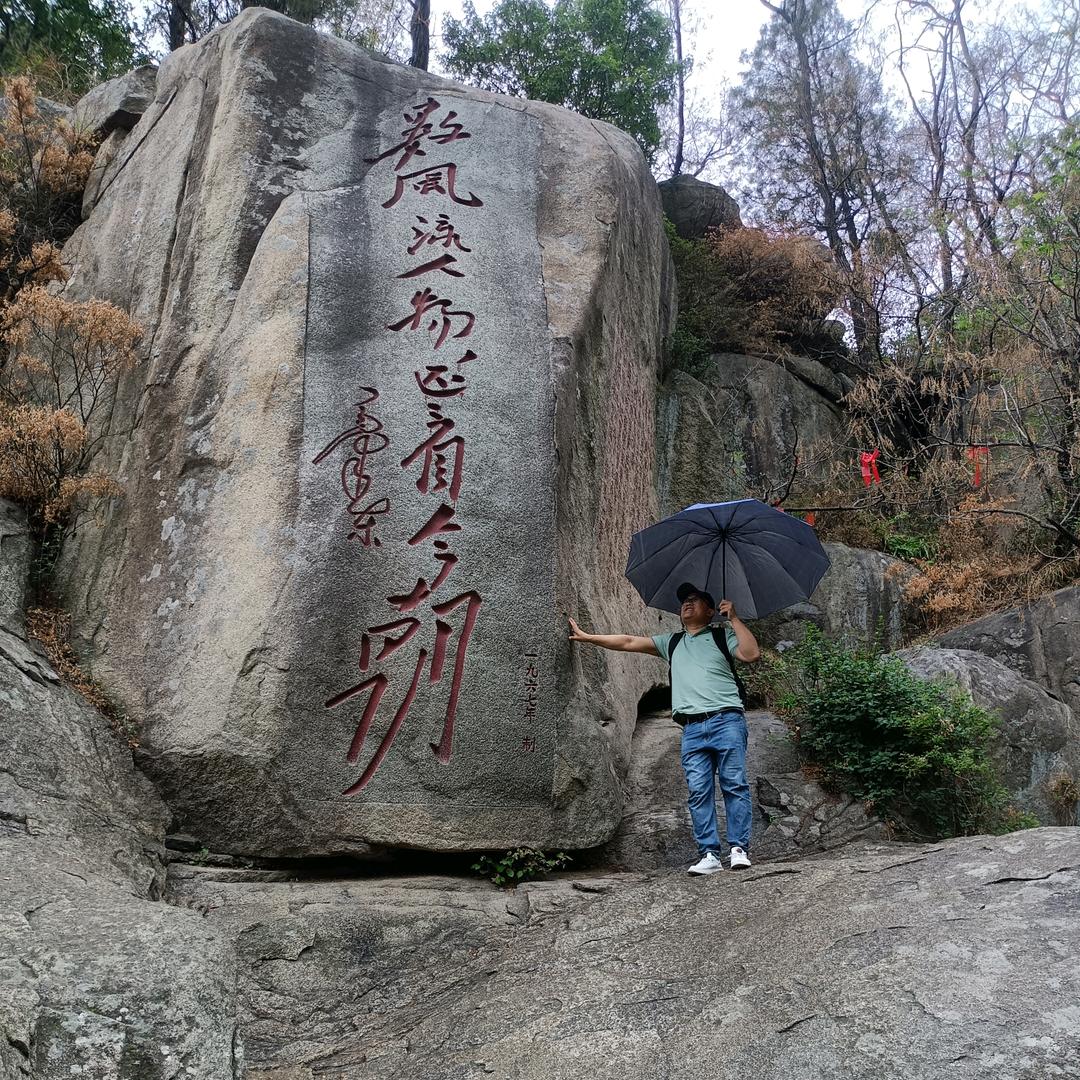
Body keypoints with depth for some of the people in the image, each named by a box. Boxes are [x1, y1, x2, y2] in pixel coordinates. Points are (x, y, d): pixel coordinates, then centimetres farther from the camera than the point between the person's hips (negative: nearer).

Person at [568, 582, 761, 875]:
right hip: (692, 728, 3)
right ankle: (709, 854, -5)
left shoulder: (722, 635, 13)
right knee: (699, 791, -5)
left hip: (726, 720, -3)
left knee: (735, 784, -7)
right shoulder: (671, 642, 25)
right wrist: (586, 636, 19)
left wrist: (733, 618, -3)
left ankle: (739, 849, -5)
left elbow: (752, 654, -4)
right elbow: (628, 642, 22)